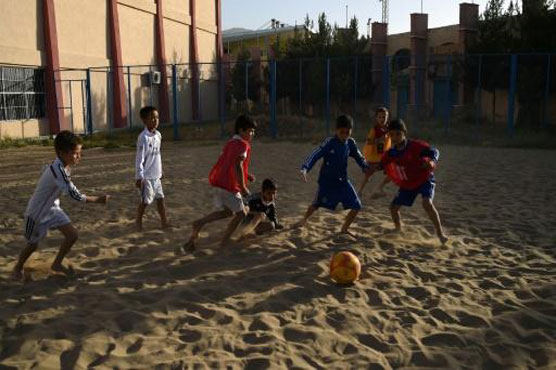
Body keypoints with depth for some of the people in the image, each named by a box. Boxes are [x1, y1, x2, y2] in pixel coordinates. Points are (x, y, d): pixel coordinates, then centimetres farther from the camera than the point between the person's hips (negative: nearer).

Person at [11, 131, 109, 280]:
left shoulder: (63, 166, -8)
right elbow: (76, 196, -38)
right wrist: (98, 200, -33)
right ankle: (18, 268, 39)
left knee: (72, 234, -1)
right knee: (33, 244, 11)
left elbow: (45, 169, 15)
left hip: (52, 208, 7)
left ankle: (57, 264, 18)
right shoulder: (57, 170, -35)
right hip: (37, 212, -7)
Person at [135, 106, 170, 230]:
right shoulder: (143, 137, -18)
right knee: (145, 201, 3)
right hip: (146, 176, -7)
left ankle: (164, 222, 19)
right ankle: (138, 222, 21)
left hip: (156, 175, 7)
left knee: (160, 198, 11)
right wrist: (139, 177, -18)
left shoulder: (158, 135, 6)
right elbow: (139, 158, -18)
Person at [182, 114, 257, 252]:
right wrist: (243, 187, -17)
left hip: (219, 181, 9)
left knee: (227, 211, 21)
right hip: (229, 185, -9)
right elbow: (237, 166, -23)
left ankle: (199, 223, 4)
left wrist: (247, 175, 20)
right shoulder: (243, 145, -11)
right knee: (241, 214, 8)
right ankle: (224, 243, 10)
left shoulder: (231, 143, 18)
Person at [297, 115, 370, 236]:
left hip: (343, 181, 4)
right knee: (317, 204, 8)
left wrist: (366, 168, -7)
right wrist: (305, 169, -33)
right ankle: (305, 219, 41)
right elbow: (316, 155, -20)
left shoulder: (350, 143, -1)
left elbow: (359, 157, 11)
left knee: (356, 206, -2)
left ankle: (344, 229, 19)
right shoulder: (329, 142, -15)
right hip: (326, 181, -4)